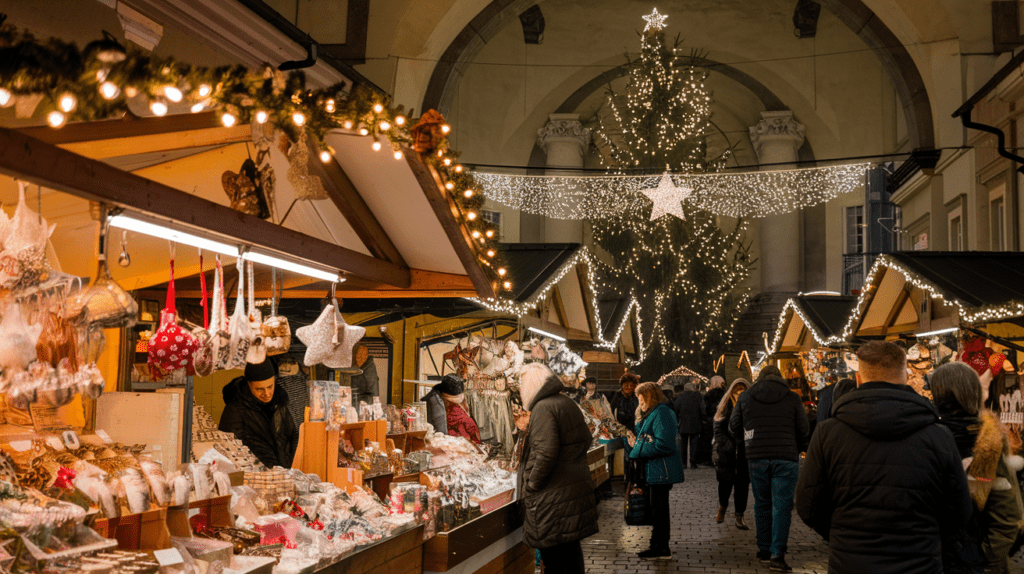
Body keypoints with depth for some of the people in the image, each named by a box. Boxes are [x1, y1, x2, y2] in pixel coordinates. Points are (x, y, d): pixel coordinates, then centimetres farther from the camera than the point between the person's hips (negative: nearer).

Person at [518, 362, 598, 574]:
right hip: (577, 484, 9)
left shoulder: (543, 408, -16)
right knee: (571, 546, 17)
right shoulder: (569, 404, 14)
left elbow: (545, 453, -24)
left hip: (553, 492, -9)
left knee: (553, 556, -2)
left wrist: (531, 485, -15)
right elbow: (585, 440, 22)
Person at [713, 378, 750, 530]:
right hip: (727, 452, 0)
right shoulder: (725, 406, 3)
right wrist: (728, 445, -11)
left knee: (742, 483, 2)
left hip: (745, 451, 0)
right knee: (725, 480, 5)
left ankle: (739, 517, 12)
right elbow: (719, 429, 1)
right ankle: (722, 507, 33)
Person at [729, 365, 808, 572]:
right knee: (782, 505, -1)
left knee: (762, 504, 13)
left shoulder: (745, 397, 7)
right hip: (786, 458, -2)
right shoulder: (792, 398, 3)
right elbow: (803, 430, 4)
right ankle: (777, 555, -7)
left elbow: (734, 427, 10)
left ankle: (764, 550, 19)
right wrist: (797, 450, 21)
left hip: (756, 459, 2)